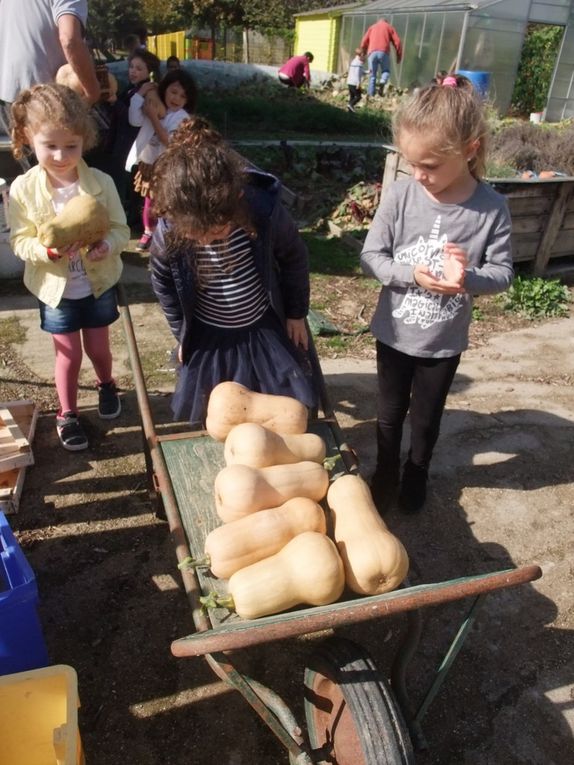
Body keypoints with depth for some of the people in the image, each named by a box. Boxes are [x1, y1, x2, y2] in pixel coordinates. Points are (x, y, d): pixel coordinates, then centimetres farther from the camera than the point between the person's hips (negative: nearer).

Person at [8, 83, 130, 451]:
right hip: (56, 289, -1)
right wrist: (48, 250, -31)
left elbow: (121, 229, -8)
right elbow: (21, 242, -10)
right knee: (69, 354, 7)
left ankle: (106, 385, 49)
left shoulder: (101, 183, -13)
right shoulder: (23, 189, -13)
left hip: (99, 284, 1)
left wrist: (107, 246, -30)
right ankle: (67, 414, 29)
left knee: (98, 348, 17)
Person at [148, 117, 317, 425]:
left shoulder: (266, 211, -28)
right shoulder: (167, 234, -26)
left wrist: (296, 314, 2)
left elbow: (294, 260, -7)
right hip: (208, 337, 1)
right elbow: (164, 286, -3)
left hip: (264, 329, 0)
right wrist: (182, 334, 7)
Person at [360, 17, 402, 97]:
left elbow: (364, 42, 16)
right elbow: (397, 42, 11)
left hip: (372, 52, 1)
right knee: (386, 71, 14)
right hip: (384, 52, -1)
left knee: (372, 74, 9)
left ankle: (371, 94, -1)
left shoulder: (372, 27, 26)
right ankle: (383, 82, -18)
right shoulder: (389, 27, 22)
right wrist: (399, 55, 16)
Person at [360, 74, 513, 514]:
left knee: (426, 417, 20)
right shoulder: (400, 196, -15)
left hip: (444, 341, 0)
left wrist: (468, 278, -30)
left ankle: (417, 474, 48)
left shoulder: (491, 208, -15)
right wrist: (412, 274, -27)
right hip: (394, 333, 1)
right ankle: (386, 473, 46)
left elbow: (502, 273, -9)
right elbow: (371, 257, -10)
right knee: (390, 412, 20)